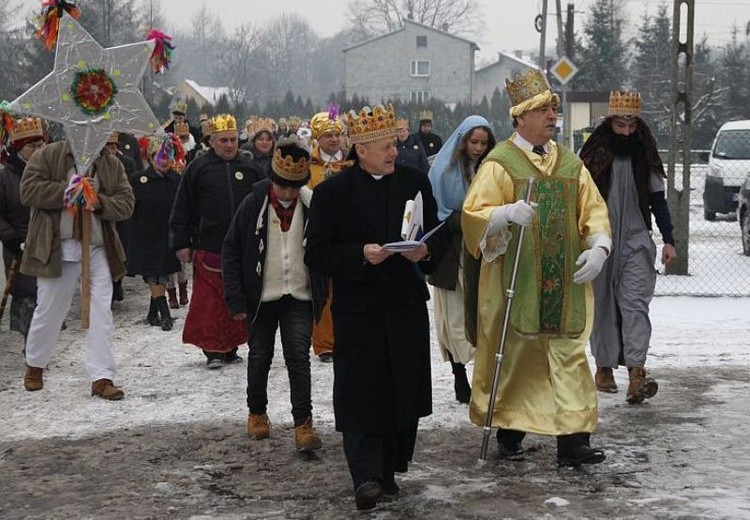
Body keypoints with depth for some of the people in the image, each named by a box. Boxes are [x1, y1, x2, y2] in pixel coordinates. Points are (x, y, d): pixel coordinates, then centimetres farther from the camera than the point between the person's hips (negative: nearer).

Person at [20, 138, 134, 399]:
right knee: (49, 310, 10)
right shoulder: (48, 156, -1)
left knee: (101, 313, -4)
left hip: (98, 250, 2)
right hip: (57, 249, -2)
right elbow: (28, 191, -10)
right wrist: (67, 190, -18)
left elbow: (126, 203, 3)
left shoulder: (112, 165, 8)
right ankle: (34, 365, 32)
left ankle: (102, 378, -2)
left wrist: (101, 203, -17)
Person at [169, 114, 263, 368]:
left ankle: (231, 348, 17)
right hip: (208, 248, -3)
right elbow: (182, 209, 3)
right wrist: (181, 243, -1)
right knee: (209, 300, -4)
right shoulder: (198, 168, 2)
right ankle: (212, 349, 2)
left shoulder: (249, 168, 10)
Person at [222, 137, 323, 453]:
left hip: (299, 297, -1)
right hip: (261, 297, 1)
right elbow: (231, 251, -3)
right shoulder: (254, 204, -7)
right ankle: (256, 414, 32)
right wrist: (236, 300, -8)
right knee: (259, 357, 13)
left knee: (298, 356, -10)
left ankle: (303, 424, -8)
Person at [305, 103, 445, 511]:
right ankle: (366, 477, -5)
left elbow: (438, 237, 12)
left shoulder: (415, 182, 6)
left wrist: (425, 251, -10)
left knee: (405, 393, 8)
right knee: (361, 395, -7)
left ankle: (389, 472, 22)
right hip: (357, 310, -3)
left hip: (407, 307, 4)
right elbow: (317, 254, -7)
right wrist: (361, 255, -21)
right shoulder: (332, 192, -4)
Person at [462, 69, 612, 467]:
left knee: (569, 356, -2)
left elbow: (594, 210, 13)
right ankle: (509, 431, 19)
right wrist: (508, 213, -30)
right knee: (513, 356, 4)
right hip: (515, 281, -4)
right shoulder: (500, 162, -4)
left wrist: (599, 247, -5)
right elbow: (473, 214, -11)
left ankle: (573, 440, -2)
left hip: (564, 282, 4)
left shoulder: (570, 163, 12)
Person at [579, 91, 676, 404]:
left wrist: (668, 239, 3)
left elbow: (657, 199, 9)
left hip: (636, 240, 0)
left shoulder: (644, 154, 5)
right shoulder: (594, 154, 0)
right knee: (602, 305, 6)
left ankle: (637, 372, -22)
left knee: (635, 302, -12)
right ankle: (604, 367, 19)